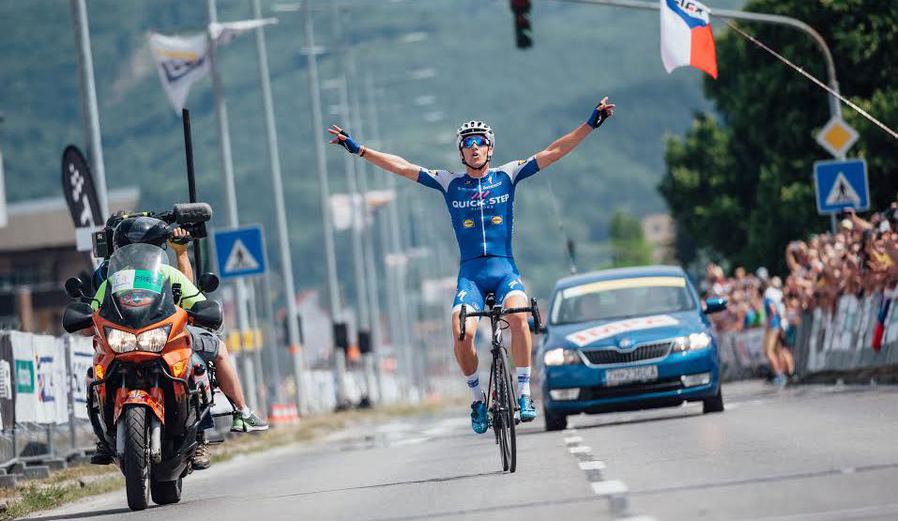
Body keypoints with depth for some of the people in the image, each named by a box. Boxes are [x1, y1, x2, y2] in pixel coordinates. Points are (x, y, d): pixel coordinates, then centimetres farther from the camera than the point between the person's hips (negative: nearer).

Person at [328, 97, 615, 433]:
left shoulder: (507, 176, 7)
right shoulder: (450, 183, 9)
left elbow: (554, 153, 5)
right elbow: (402, 167, 7)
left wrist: (591, 124, -2)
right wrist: (358, 149, 2)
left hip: (505, 270, -1)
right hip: (470, 274, 1)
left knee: (518, 316, -32)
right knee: (462, 333, -24)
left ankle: (524, 394, -20)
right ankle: (478, 399, 0)